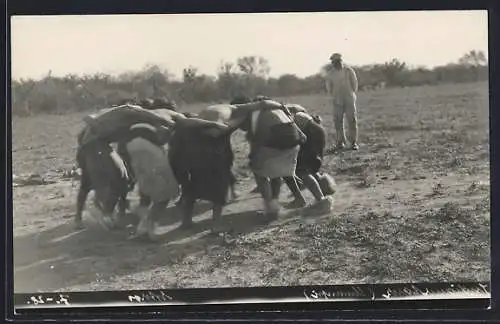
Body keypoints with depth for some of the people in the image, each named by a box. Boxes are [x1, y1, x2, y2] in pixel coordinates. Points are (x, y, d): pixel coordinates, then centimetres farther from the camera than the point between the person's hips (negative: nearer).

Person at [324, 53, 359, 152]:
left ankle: (353, 142, 5)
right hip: (337, 101, 2)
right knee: (338, 121, 0)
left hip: (349, 99, -2)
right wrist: (333, 96, 12)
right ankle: (340, 142, 8)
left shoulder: (348, 70, -5)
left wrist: (352, 94, 6)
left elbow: (354, 83, 5)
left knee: (352, 120, -2)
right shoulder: (330, 73, 0)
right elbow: (328, 86, 13)